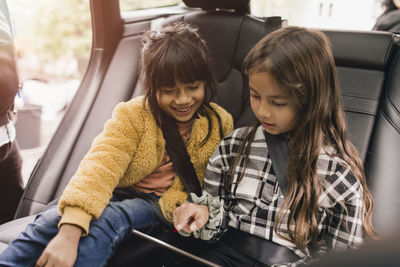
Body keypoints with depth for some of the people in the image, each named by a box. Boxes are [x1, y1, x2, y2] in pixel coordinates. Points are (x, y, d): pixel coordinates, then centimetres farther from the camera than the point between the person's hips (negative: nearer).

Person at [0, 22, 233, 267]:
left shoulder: (220, 124, -3)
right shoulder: (133, 115, -8)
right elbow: (100, 166, -24)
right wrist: (69, 234, -38)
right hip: (120, 194, 1)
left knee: (104, 222, -33)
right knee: (53, 219, -29)